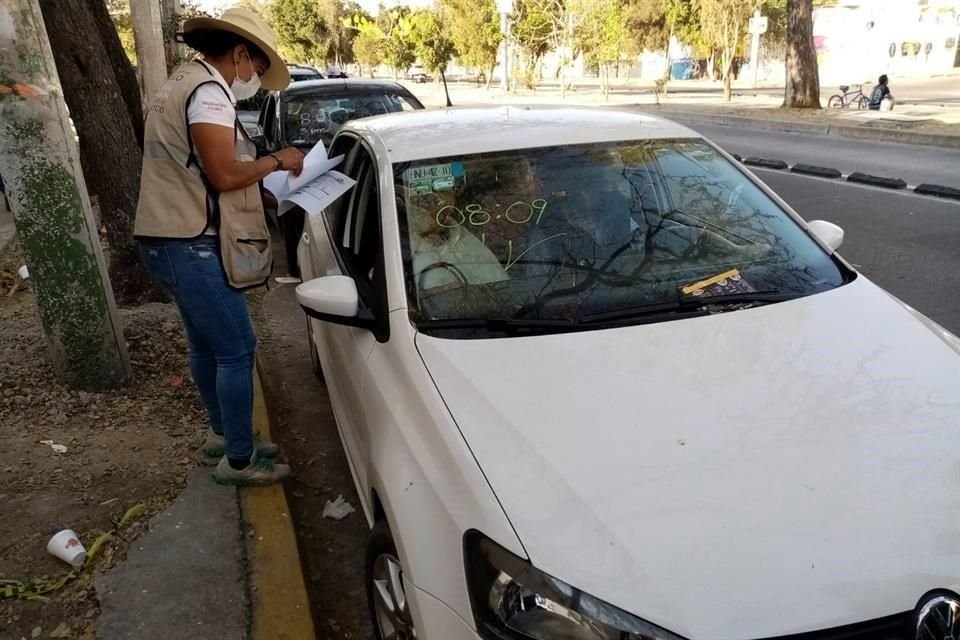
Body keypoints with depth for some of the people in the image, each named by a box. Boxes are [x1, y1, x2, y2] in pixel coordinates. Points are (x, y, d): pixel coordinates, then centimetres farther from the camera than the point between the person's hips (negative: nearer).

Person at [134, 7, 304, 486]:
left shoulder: (182, 83, 19)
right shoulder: (208, 91, -15)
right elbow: (225, 175, -22)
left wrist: (262, 172, 12)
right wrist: (277, 161, -7)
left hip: (171, 240, 11)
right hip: (189, 246, -11)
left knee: (207, 347, 19)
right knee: (236, 350, -3)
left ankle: (222, 435, 33)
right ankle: (239, 460, 8)